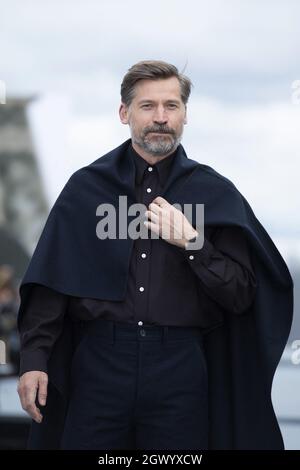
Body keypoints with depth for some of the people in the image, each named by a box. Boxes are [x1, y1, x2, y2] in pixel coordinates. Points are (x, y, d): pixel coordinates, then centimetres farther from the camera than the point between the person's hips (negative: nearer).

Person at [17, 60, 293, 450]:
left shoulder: (216, 193, 6)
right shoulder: (85, 187, 8)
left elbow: (241, 296, 3)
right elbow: (50, 283, 4)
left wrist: (192, 242, -9)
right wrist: (34, 359, -6)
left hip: (180, 364, 0)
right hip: (100, 360, 0)